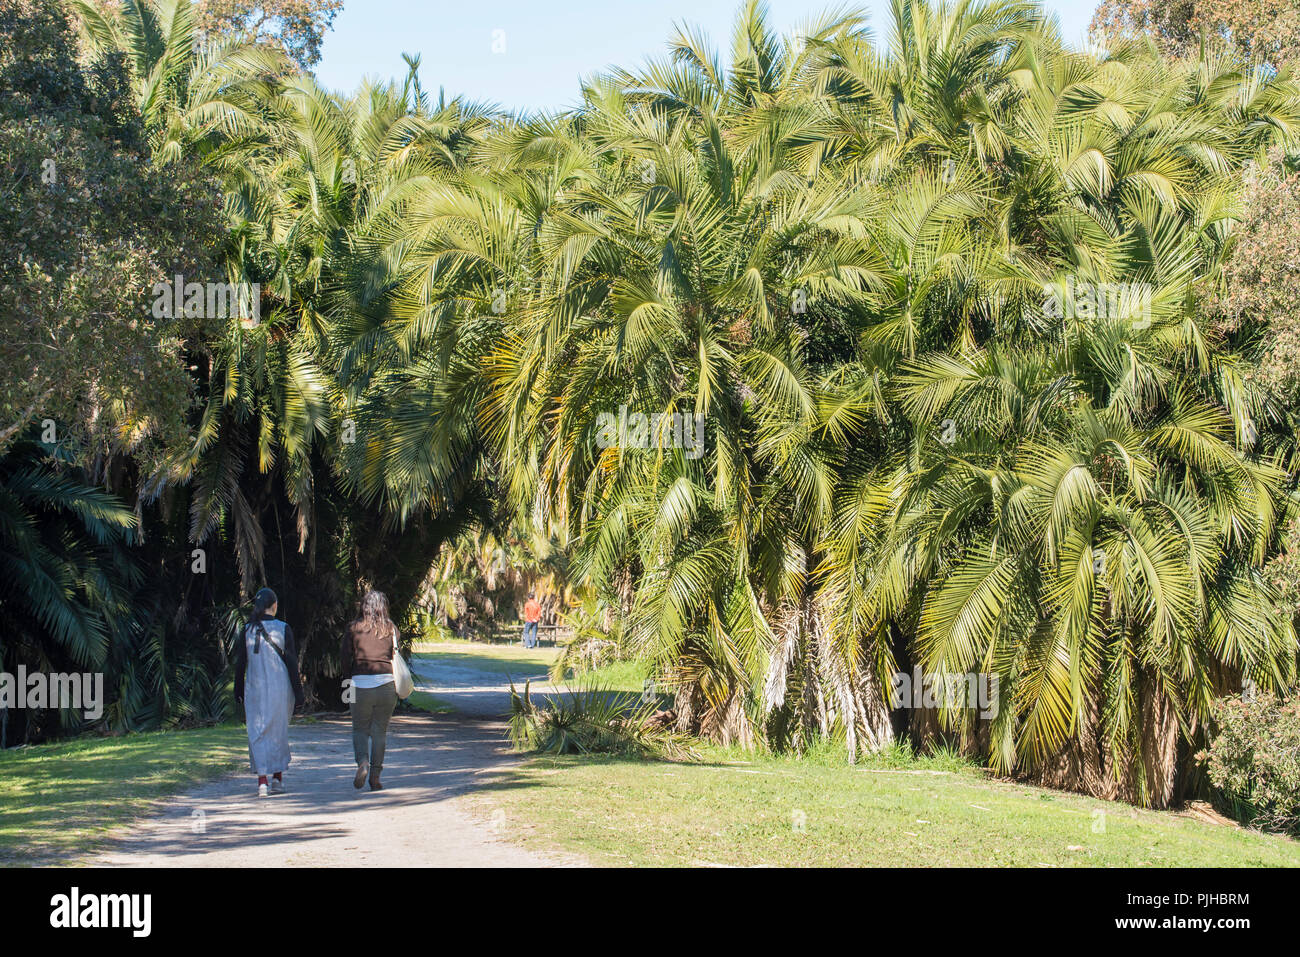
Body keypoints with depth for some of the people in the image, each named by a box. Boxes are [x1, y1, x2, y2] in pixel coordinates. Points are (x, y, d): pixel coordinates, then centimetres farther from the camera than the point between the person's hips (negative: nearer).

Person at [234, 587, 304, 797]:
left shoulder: (247, 630, -1)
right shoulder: (283, 629, -7)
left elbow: (240, 662, 3)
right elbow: (292, 663, -7)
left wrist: (238, 691, 13)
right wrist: (298, 693, -3)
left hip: (254, 688, 1)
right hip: (280, 688, -1)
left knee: (258, 733, 3)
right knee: (278, 731, 14)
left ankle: (262, 781, -9)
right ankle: (278, 777, 20)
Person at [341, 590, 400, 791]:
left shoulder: (353, 629, 1)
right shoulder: (391, 629, 4)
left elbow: (346, 660, 1)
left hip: (360, 684, -1)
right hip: (386, 684, 1)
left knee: (360, 729, 13)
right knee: (380, 731, 9)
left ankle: (362, 762, -12)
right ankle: (375, 776, 6)